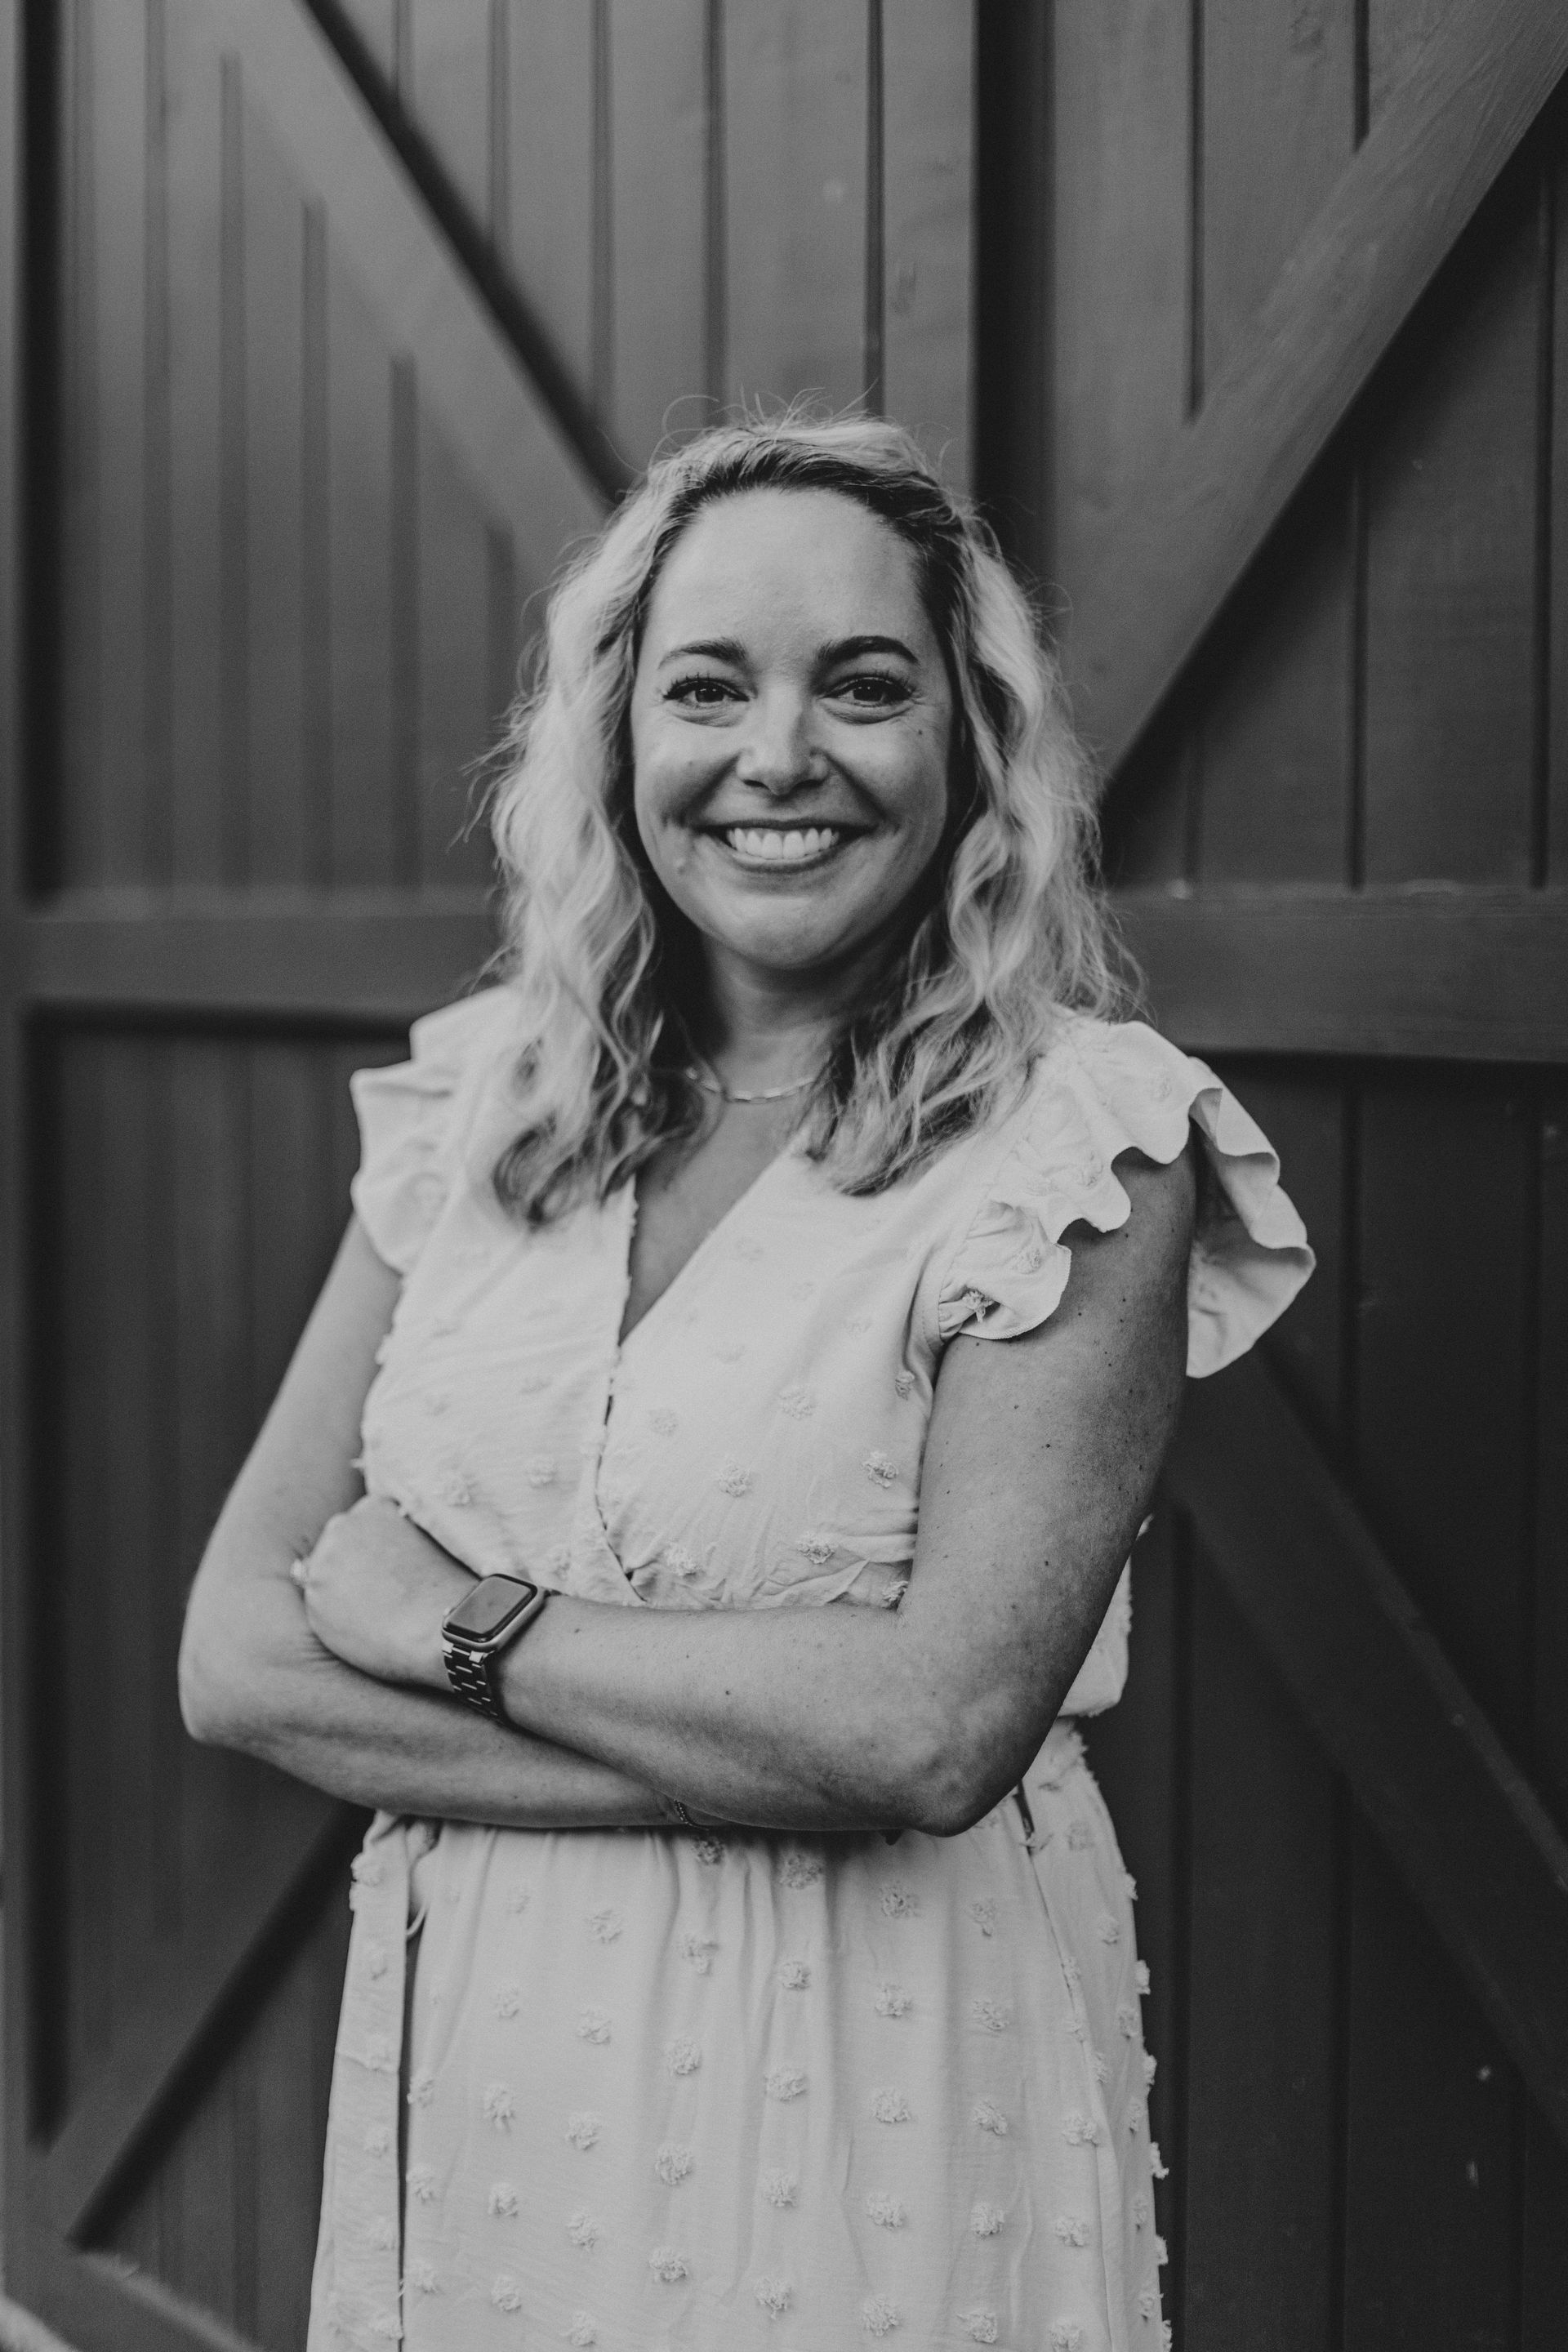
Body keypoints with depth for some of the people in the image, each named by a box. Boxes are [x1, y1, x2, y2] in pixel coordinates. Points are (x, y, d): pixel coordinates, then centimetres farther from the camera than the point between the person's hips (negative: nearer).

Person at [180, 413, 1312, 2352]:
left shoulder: (1082, 1142, -12)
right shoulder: (472, 1105, 1)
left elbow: (939, 1721, -22)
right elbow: (236, 1653, -5)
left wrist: (459, 1621, -12)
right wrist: (764, 1753, -16)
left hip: (866, 2086, -4)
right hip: (469, 2076, 4)